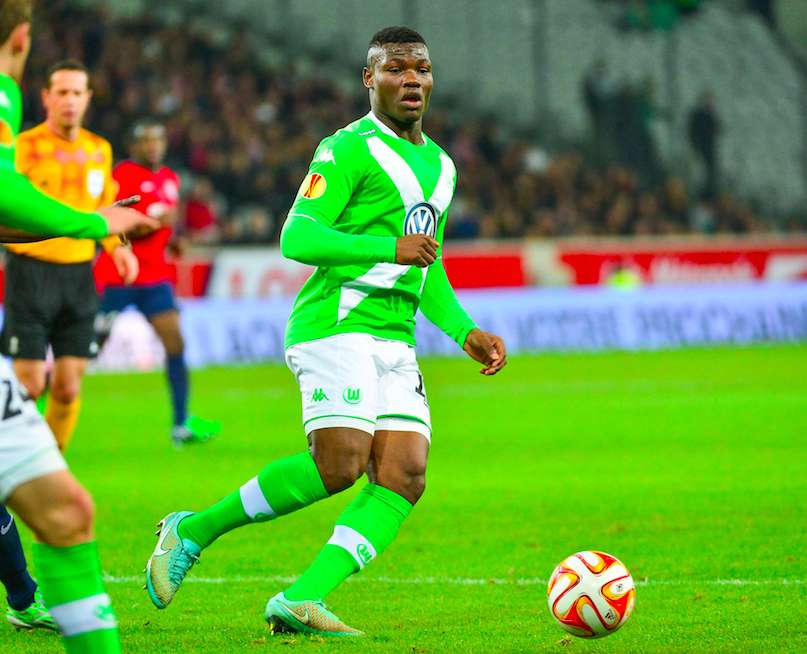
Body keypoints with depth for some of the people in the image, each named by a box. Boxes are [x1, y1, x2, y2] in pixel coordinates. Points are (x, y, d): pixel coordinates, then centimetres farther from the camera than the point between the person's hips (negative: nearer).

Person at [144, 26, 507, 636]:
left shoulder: (441, 166, 22)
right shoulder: (350, 150, -4)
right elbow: (297, 237, -15)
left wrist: (466, 331, 17)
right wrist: (390, 246, -21)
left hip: (394, 342, 8)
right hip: (337, 325, -8)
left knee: (405, 477, -10)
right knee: (340, 465, -20)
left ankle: (301, 600, -15)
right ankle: (193, 532, -3)